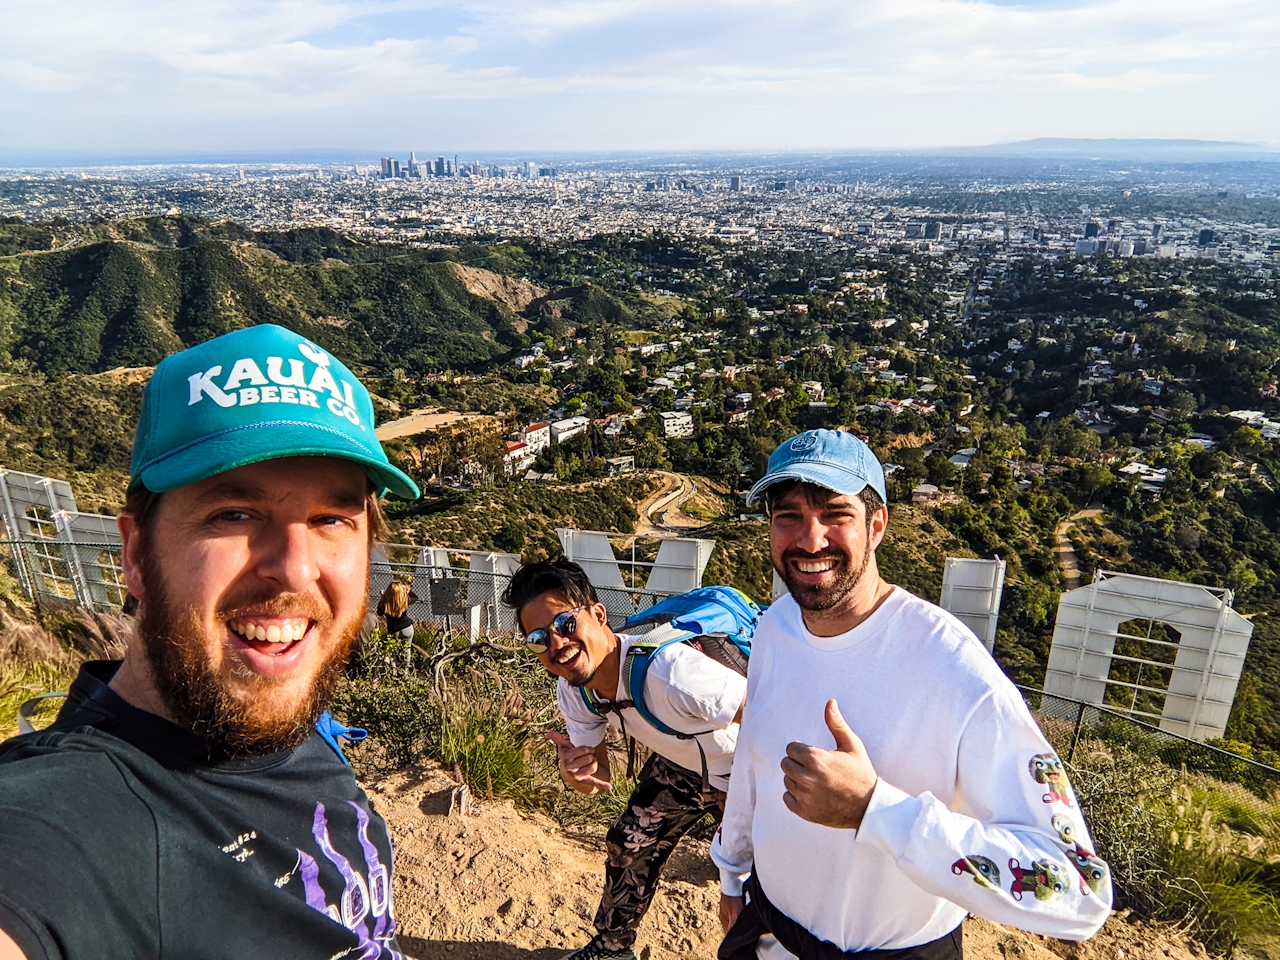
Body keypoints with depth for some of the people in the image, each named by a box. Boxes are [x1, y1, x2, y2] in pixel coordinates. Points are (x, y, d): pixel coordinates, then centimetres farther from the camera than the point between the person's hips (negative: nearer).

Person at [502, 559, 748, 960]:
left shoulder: (671, 673, -42)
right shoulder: (572, 692, -16)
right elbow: (599, 779, -5)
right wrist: (575, 774, -29)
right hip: (678, 765, 6)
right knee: (627, 845, 15)